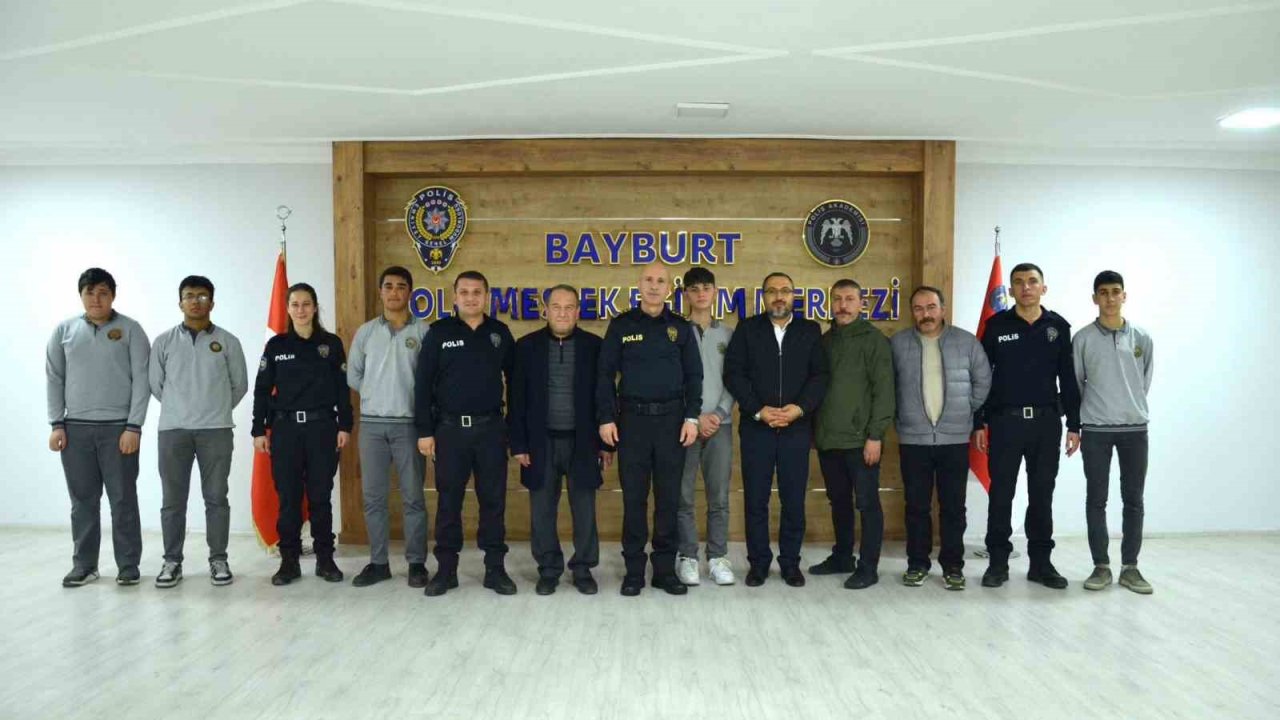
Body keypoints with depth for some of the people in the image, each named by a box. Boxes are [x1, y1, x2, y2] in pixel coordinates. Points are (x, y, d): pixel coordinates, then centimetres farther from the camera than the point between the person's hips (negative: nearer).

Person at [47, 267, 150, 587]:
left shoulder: (130, 330, -1)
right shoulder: (64, 330, 8)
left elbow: (141, 379, -4)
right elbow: (54, 379, 9)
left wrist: (133, 426, -10)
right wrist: (57, 424, 2)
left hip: (118, 428, -3)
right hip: (76, 428, 3)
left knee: (123, 499, 2)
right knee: (83, 501, 9)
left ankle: (128, 565, 10)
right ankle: (84, 564, 19)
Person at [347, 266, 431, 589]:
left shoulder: (424, 331, -2)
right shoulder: (365, 332, 7)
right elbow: (353, 376, 15)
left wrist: (411, 397, -2)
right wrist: (378, 395, 9)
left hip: (409, 424, -3)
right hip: (372, 424, 3)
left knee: (413, 497, 3)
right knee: (373, 497, 8)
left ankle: (416, 563, 13)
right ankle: (378, 562, 18)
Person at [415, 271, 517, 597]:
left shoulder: (500, 333, 5)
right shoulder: (439, 332, 1)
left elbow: (515, 380, 10)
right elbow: (423, 384, 0)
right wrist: (424, 431, -5)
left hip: (490, 428, 1)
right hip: (449, 428, -1)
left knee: (493, 499, 5)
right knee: (448, 500, 6)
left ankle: (495, 568, 15)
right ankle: (446, 568, 17)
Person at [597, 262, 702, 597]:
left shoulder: (681, 327, 7)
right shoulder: (621, 325, 3)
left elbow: (693, 375, 7)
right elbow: (605, 374, 2)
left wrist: (692, 417, -2)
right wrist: (606, 418, -6)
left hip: (672, 418, 1)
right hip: (632, 418, -1)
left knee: (669, 497, 6)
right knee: (634, 497, 4)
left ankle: (665, 568, 16)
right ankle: (634, 569, 13)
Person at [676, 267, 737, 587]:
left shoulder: (728, 334, 11)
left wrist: (719, 414, -6)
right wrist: (695, 417, -9)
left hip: (719, 423, 2)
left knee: (719, 496, 4)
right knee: (683, 496, 1)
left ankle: (718, 557, 14)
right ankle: (687, 557, 12)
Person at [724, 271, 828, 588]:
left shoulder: (810, 331, 8)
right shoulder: (747, 329, 5)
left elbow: (819, 375, 2)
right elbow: (733, 373, -2)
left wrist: (799, 408, -13)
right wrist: (758, 410, -12)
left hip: (797, 428, 1)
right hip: (755, 427, 0)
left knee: (794, 499, 5)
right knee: (755, 499, 4)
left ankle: (790, 562, 20)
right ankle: (758, 562, 17)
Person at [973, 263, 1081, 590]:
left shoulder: (1058, 326, 5)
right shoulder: (997, 325, 1)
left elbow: (1068, 378, 7)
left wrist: (1074, 425, 3)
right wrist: (979, 423, -3)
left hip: (1046, 421, 2)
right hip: (1005, 420, -1)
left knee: (1042, 495, 9)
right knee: (1001, 494, 2)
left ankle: (1041, 562, 19)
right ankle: (998, 562, 12)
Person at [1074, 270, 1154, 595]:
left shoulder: (1142, 338, 4)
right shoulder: (1083, 338, -2)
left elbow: (1145, 382, 12)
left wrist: (1131, 407, 11)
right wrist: (1078, 423, 6)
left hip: (1135, 427, 2)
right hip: (1095, 429, -2)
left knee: (1133, 500, 6)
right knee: (1096, 499, 3)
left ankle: (1130, 566, 16)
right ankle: (1101, 566, 12)